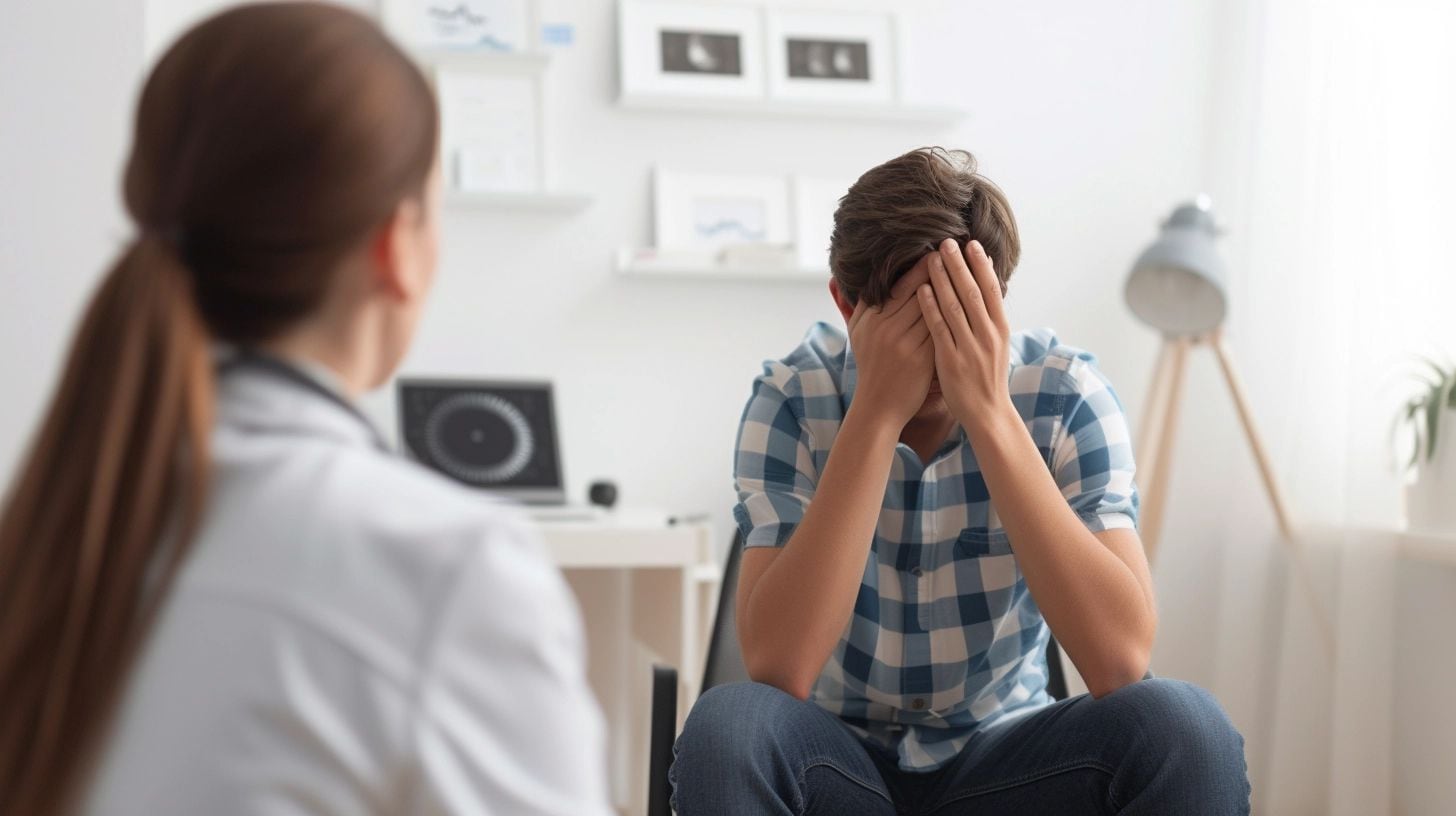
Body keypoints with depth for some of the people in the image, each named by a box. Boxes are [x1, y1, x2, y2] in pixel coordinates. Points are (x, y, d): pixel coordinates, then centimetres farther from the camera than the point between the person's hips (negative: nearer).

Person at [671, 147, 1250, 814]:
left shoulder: (1064, 394, -12)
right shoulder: (794, 398, -13)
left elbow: (1121, 661, -25)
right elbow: (779, 671, -26)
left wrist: (990, 412, -29)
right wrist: (879, 412, -28)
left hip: (1001, 759, 1)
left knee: (1182, 727, -28)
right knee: (727, 727, -32)